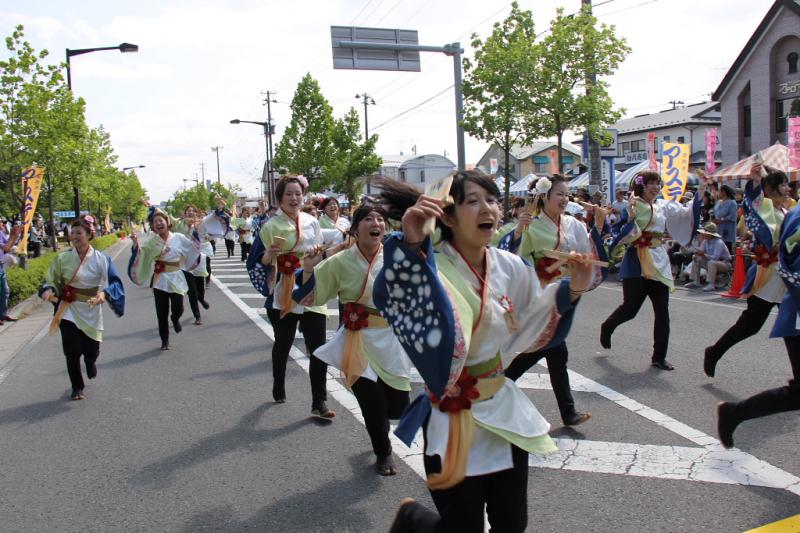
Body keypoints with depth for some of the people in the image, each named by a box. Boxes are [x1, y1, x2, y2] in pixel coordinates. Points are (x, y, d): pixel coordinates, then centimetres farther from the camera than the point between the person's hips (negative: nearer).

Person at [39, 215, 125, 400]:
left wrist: (104, 293, -32)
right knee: (73, 351, -6)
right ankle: (77, 387, 15)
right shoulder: (62, 258, -6)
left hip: (91, 311, 0)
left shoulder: (101, 259, -9)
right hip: (69, 310, 0)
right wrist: (48, 290, -19)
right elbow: (51, 280, 3)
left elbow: (114, 282, -12)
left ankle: (90, 361, 48)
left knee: (91, 350, 8)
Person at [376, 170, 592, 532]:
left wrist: (570, 291, 0)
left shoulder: (511, 267, -1)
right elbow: (388, 297, -41)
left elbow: (530, 327, 11)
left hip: (505, 409, 6)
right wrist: (410, 246, -56)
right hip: (454, 417, -6)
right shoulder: (432, 268, -20)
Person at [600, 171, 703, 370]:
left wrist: (700, 193, -7)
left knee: (662, 312, 1)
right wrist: (631, 217, -27)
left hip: (658, 261, 5)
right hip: (637, 262, -5)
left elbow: (687, 214, 1)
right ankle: (607, 327, 33)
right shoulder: (633, 206, -7)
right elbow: (623, 235, -12)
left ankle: (659, 356, 10)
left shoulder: (664, 206, 9)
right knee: (630, 308, 1)